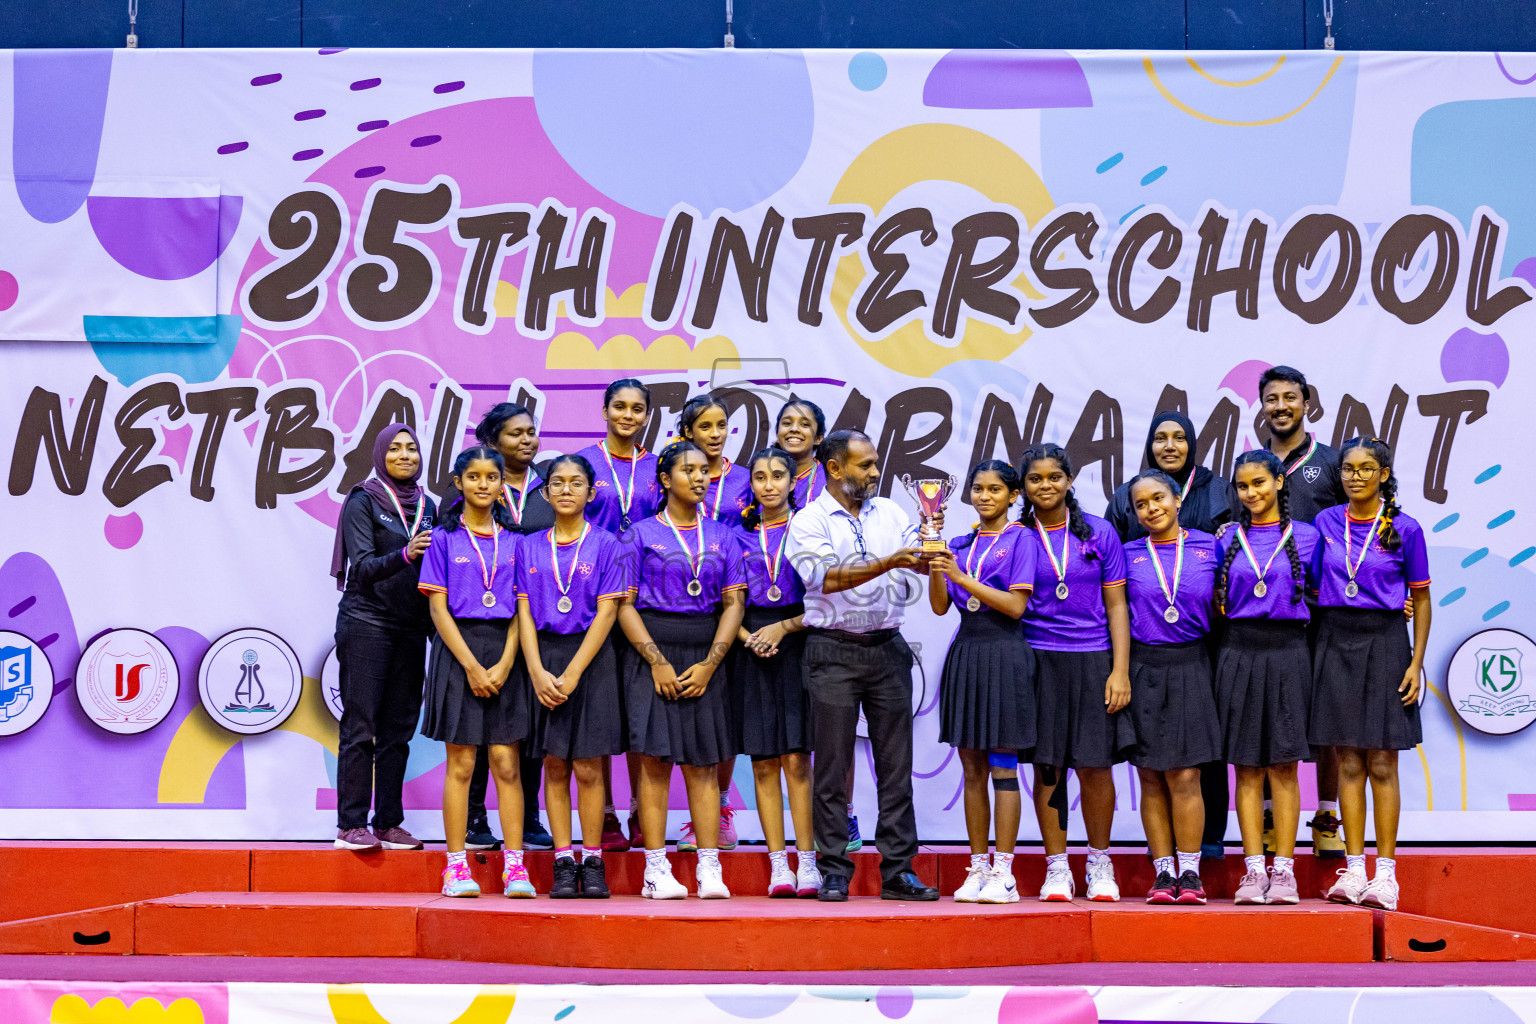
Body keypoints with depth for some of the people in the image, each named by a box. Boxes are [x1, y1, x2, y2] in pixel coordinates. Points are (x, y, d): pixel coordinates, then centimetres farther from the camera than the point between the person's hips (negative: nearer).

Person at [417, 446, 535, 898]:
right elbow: (438, 607, -3)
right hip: (458, 649, -2)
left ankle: (515, 866, 1)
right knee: (461, 763, 0)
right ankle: (456, 866, 4)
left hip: (504, 652, 2)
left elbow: (521, 608, 6)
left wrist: (504, 663, -8)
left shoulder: (512, 541, 10)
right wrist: (471, 665, -12)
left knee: (506, 762, 0)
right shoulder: (444, 539, 3)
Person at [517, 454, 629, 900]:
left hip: (590, 658, -2)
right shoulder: (530, 547, 9)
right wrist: (538, 672, -8)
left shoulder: (605, 544, 1)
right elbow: (525, 613, 5)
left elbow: (606, 613, -6)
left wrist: (572, 673, -13)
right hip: (543, 658, 2)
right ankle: (563, 863, 6)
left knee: (588, 767, -4)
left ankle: (592, 863, 3)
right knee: (555, 766, 3)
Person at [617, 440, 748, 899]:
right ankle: (656, 870, -2)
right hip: (653, 656, -2)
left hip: (705, 659, 3)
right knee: (655, 761, -5)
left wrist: (708, 664, -5)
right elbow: (625, 604, -3)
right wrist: (658, 662, -12)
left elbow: (734, 603, 6)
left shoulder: (722, 536, 11)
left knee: (703, 763, 2)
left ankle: (710, 870, 2)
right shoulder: (641, 534, 3)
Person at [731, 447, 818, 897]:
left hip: (797, 644, -2)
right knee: (763, 760, 1)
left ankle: (807, 862, -5)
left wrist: (782, 628, -11)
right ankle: (778, 864, 4)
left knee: (797, 757, -7)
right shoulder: (739, 535, 10)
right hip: (751, 651, 2)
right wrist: (749, 638, -8)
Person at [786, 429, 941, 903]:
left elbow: (919, 561, 4)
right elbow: (827, 578, -15)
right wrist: (887, 564, -25)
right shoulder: (809, 521, -1)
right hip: (834, 651, -4)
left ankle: (898, 870, 8)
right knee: (833, 765, 0)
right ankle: (834, 872, 6)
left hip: (888, 649, 4)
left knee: (895, 763, 4)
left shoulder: (890, 512, 13)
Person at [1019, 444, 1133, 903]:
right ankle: (1056, 868, 12)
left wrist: (1120, 670, -2)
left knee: (1094, 766, 0)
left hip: (1093, 659, 0)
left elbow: (1116, 606, 4)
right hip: (1038, 660, 0)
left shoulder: (1099, 533, 5)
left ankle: (1099, 865, 16)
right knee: (1047, 766, 2)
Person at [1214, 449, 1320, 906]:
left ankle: (1284, 870, 1)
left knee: (1283, 764, -2)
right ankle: (1254, 871, 3)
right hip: (1239, 653, 2)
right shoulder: (1228, 540, 9)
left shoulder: (1305, 536, 5)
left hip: (1287, 652, -1)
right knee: (1247, 766, 1)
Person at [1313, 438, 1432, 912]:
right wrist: (1308, 648, 5)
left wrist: (1416, 662, -3)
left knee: (1381, 762, -1)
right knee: (1348, 761, 4)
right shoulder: (1325, 522, 6)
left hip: (1384, 641, -2)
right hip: (1335, 640, 2)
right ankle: (1353, 870, 8)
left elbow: (1420, 598, 3)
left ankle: (1386, 872, 4)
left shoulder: (1404, 529, -1)